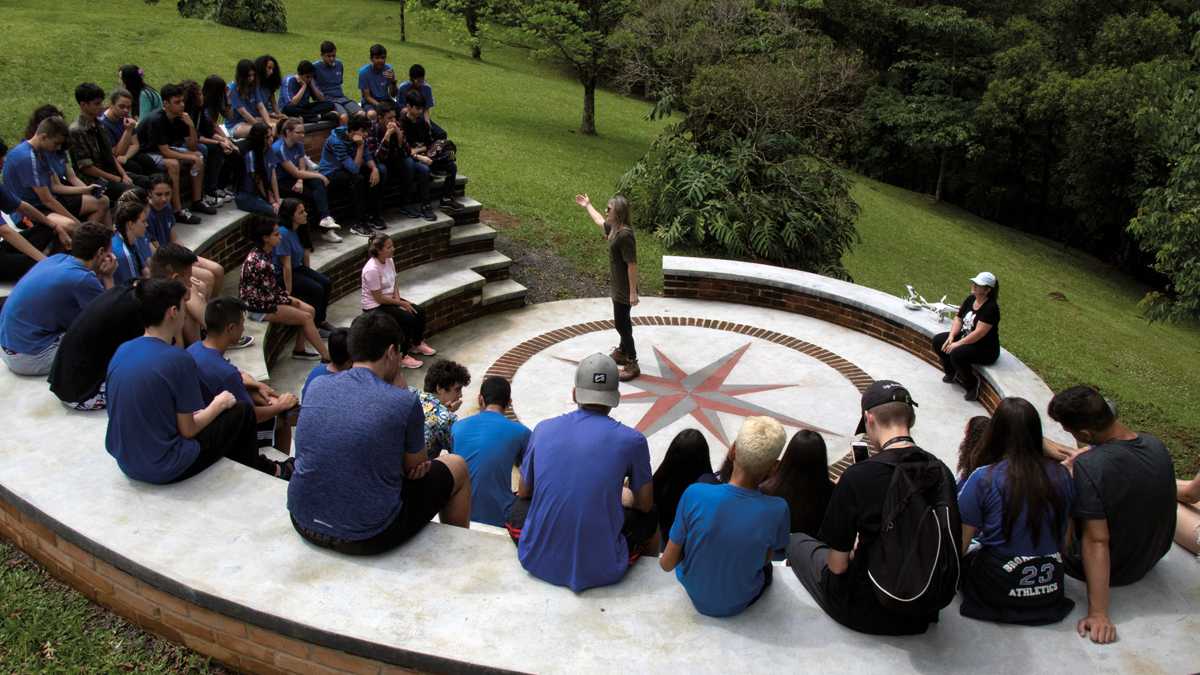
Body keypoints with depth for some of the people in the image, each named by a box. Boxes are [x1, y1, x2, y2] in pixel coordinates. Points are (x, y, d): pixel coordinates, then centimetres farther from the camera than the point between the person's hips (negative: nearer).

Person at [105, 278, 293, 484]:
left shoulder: (121, 351, 0)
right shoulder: (179, 360, -23)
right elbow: (188, 430, -16)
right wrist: (218, 405, 2)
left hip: (125, 463, 8)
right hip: (164, 471, -8)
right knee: (243, 411, 8)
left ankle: (265, 467, 44)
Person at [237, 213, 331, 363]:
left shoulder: (263, 253, 3)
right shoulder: (259, 262, -28)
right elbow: (269, 297, -23)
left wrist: (286, 296, 3)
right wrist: (289, 301, -9)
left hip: (266, 298, 10)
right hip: (259, 307, -10)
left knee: (310, 310, 3)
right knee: (306, 317, -12)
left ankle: (299, 350, 14)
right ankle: (327, 357, -5)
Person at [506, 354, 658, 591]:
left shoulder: (543, 429, 0)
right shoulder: (632, 440, -8)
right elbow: (643, 504, 6)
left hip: (537, 561, 2)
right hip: (600, 570, -2)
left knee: (520, 503, 33)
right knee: (650, 515, 27)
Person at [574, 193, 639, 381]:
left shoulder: (624, 235, -27)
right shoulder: (613, 228, 2)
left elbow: (632, 265, -26)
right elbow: (599, 220, 27)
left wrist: (633, 292, -24)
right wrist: (588, 205, 40)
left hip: (624, 289, -10)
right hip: (617, 286, 10)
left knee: (621, 324, -3)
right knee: (623, 321, 23)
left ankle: (633, 364, 7)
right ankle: (622, 353, 40)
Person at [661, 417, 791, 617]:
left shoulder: (695, 495, -29)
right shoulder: (777, 510, -29)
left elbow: (666, 564, -17)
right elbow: (765, 560, -8)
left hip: (697, 598, 0)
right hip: (740, 604, 0)